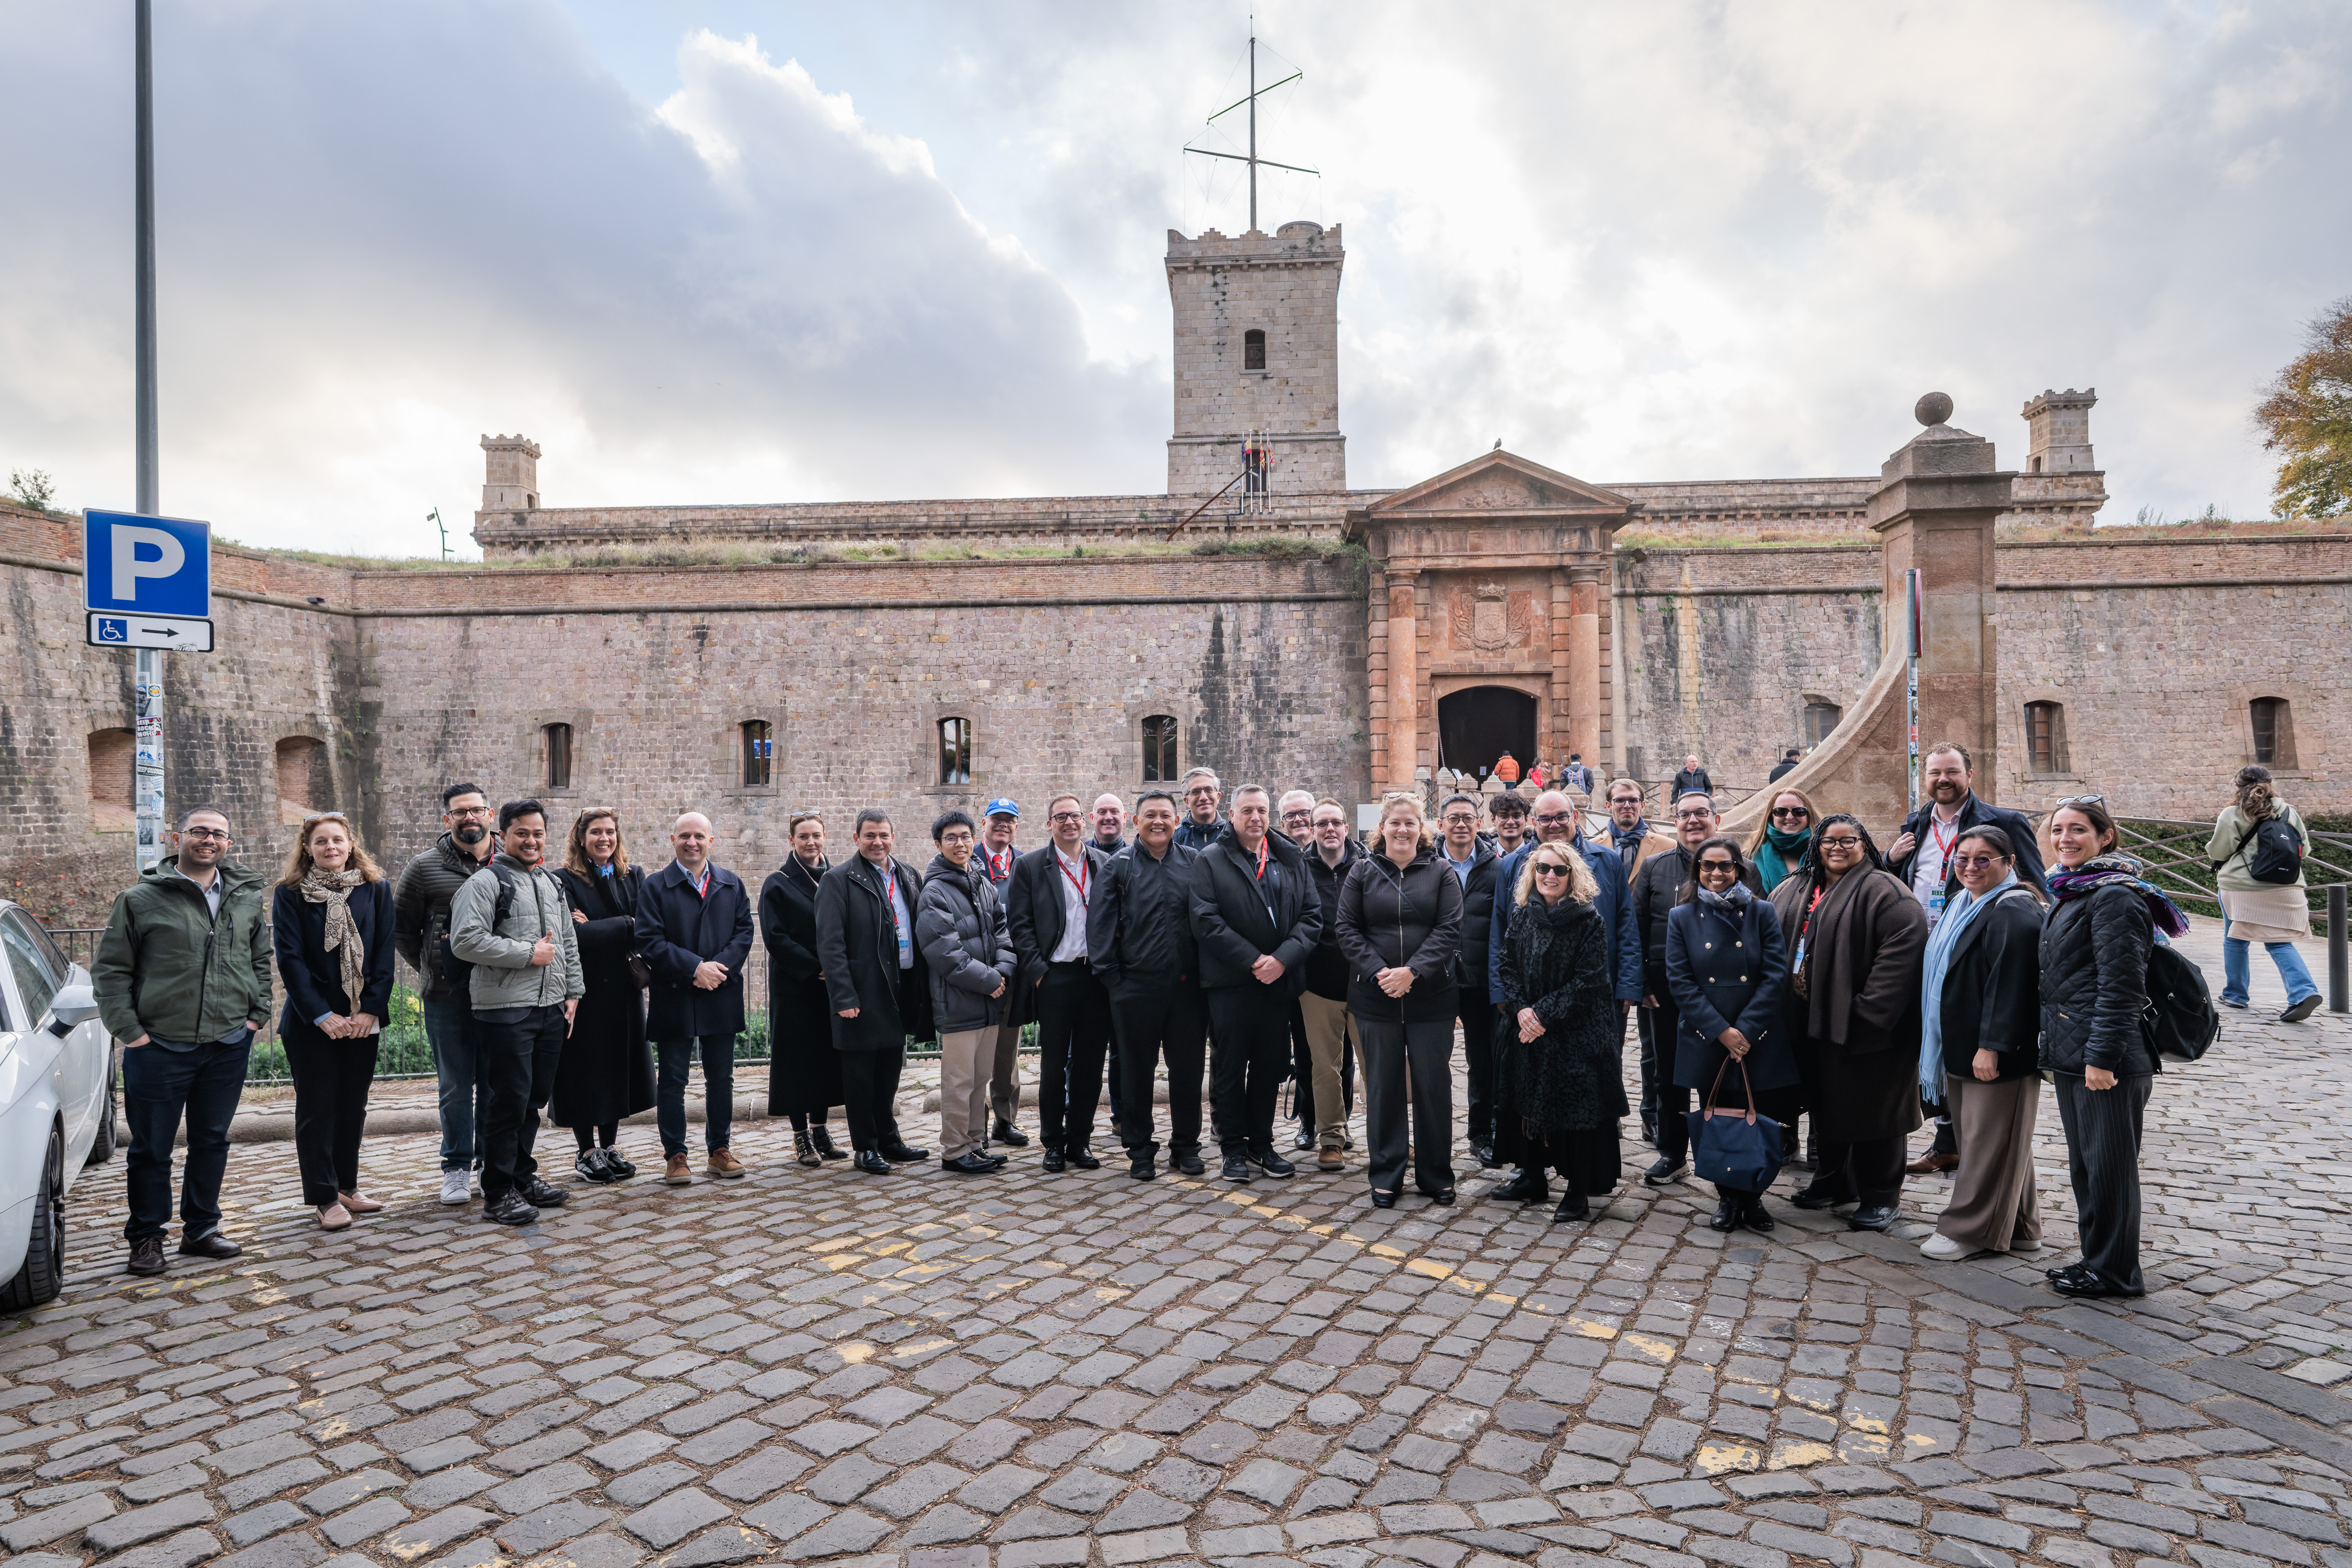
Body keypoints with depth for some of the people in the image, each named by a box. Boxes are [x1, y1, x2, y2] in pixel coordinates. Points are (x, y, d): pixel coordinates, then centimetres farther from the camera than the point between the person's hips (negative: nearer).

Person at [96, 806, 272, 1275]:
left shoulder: (248, 898, 7)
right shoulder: (140, 899, -5)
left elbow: (261, 962, 16)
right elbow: (110, 971, -2)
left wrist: (256, 1016, 8)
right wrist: (130, 1030, -8)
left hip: (229, 1046, 3)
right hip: (159, 1047, -3)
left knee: (212, 1143, 13)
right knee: (151, 1148, 7)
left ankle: (200, 1230, 26)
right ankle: (146, 1237, 22)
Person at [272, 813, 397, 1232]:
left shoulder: (376, 890, 4)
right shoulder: (290, 894, -3)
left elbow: (384, 953, 1)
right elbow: (290, 958, -8)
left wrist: (372, 1008, -9)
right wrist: (321, 1015, -14)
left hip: (363, 1018, 3)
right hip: (311, 1021, -2)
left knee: (353, 1104, 11)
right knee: (317, 1107, 3)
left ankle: (347, 1186, 24)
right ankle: (325, 1199, 10)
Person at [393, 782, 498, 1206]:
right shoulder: (424, 868, 1)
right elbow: (402, 929, 9)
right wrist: (431, 969, 5)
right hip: (447, 997, -1)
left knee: (495, 1084, 9)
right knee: (455, 1087, 7)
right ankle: (456, 1168, 19)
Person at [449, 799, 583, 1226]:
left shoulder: (553, 884, 17)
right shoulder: (485, 882, -7)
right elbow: (466, 941, -18)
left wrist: (573, 991, 15)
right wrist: (528, 953, -15)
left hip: (552, 1009, 7)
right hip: (506, 1011, -7)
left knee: (535, 1098, 14)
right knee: (510, 1101, -4)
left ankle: (523, 1175, 28)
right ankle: (498, 1193, 8)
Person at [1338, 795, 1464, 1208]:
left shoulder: (1442, 873, 3)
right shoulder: (1363, 872, 6)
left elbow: (1449, 930, -5)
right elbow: (1347, 929, 1)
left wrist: (1412, 971, -16)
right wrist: (1379, 972, -13)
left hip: (1431, 998, 0)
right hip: (1375, 998, 1)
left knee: (1433, 1083, 5)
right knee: (1383, 1084, 7)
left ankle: (1437, 1175, 20)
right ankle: (1385, 1175, 18)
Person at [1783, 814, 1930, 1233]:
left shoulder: (1881, 891, -11)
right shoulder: (1804, 891, 14)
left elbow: (1905, 943, -22)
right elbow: (1792, 949, 23)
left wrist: (1868, 1009, -24)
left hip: (1865, 1025, -7)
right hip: (1819, 1022, 8)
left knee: (1871, 1108, 1)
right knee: (1828, 1105, 16)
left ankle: (1879, 1197, 13)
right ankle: (1833, 1182, 30)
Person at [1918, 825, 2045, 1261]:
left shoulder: (2013, 913, -16)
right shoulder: (1965, 906, 15)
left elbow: (2010, 985, -22)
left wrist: (1991, 1045, -23)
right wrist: (1951, 1047, 22)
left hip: (1998, 1055, -10)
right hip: (1963, 1050, 10)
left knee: (1988, 1141, 0)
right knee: (1992, 1139, 17)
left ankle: (1971, 1229, 9)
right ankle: (2019, 1231, 27)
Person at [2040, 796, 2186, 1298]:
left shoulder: (2116, 896, -14)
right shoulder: (2070, 892, 15)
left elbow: (2121, 985, -19)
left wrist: (2102, 1055, -21)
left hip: (2107, 1060, -10)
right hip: (2069, 1054, 10)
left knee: (2108, 1164, 1)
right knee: (2083, 1163, 16)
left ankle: (2114, 1271, 12)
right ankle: (2095, 1259, 26)